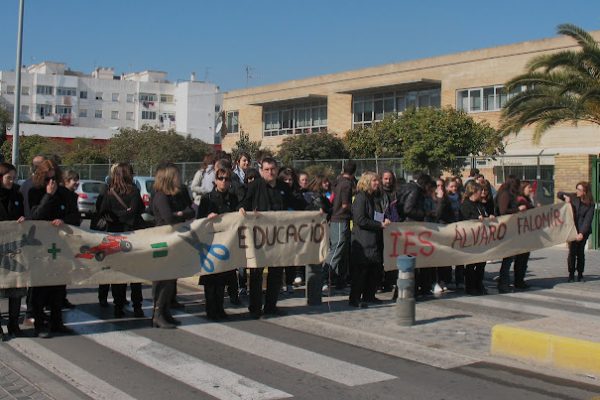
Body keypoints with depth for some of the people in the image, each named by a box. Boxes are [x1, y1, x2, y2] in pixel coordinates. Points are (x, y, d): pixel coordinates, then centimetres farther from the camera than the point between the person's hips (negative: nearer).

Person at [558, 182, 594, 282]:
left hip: (583, 231, -1)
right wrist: (565, 197, -11)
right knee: (572, 252, -4)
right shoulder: (573, 197, -1)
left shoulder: (590, 204, -9)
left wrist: (582, 233, -25)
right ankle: (571, 274, 4)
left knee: (580, 252, 4)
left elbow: (587, 220, -16)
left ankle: (580, 275, 15)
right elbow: (559, 194, 12)